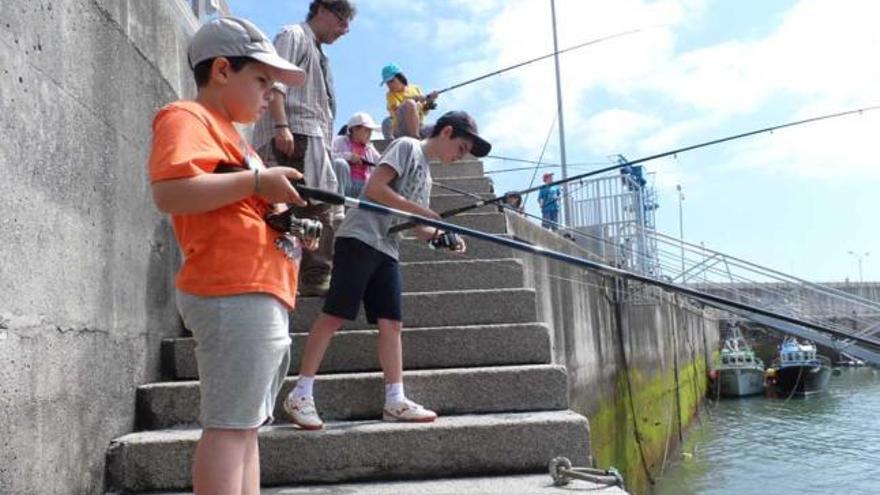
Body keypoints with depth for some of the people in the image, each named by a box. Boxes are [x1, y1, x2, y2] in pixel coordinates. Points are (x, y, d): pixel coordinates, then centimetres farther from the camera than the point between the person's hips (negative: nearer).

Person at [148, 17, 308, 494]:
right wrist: (256, 181, -16)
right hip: (232, 295, -10)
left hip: (258, 294, 10)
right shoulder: (187, 118, -3)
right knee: (229, 425, -10)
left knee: (245, 424, 10)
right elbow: (170, 192, -22)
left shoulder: (228, 133, 27)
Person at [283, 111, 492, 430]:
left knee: (391, 323, 2)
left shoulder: (426, 174, 23)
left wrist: (443, 237, 3)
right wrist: (423, 211, -13)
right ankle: (300, 395, -4)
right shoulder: (407, 146, -1)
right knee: (334, 316, -9)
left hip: (387, 249, 9)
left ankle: (395, 401, 4)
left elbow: (415, 226, 22)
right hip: (360, 238, -9)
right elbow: (374, 189, -13)